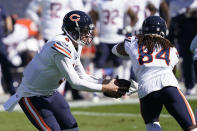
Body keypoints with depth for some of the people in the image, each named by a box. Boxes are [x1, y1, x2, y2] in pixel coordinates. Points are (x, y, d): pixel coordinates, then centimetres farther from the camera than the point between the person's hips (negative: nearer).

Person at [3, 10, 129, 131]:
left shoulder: (75, 46, 2)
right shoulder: (62, 47, -29)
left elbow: (82, 76, 9)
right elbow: (75, 82, -27)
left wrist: (105, 83, -5)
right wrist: (105, 88, -21)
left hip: (50, 93, 10)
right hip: (32, 96, -10)